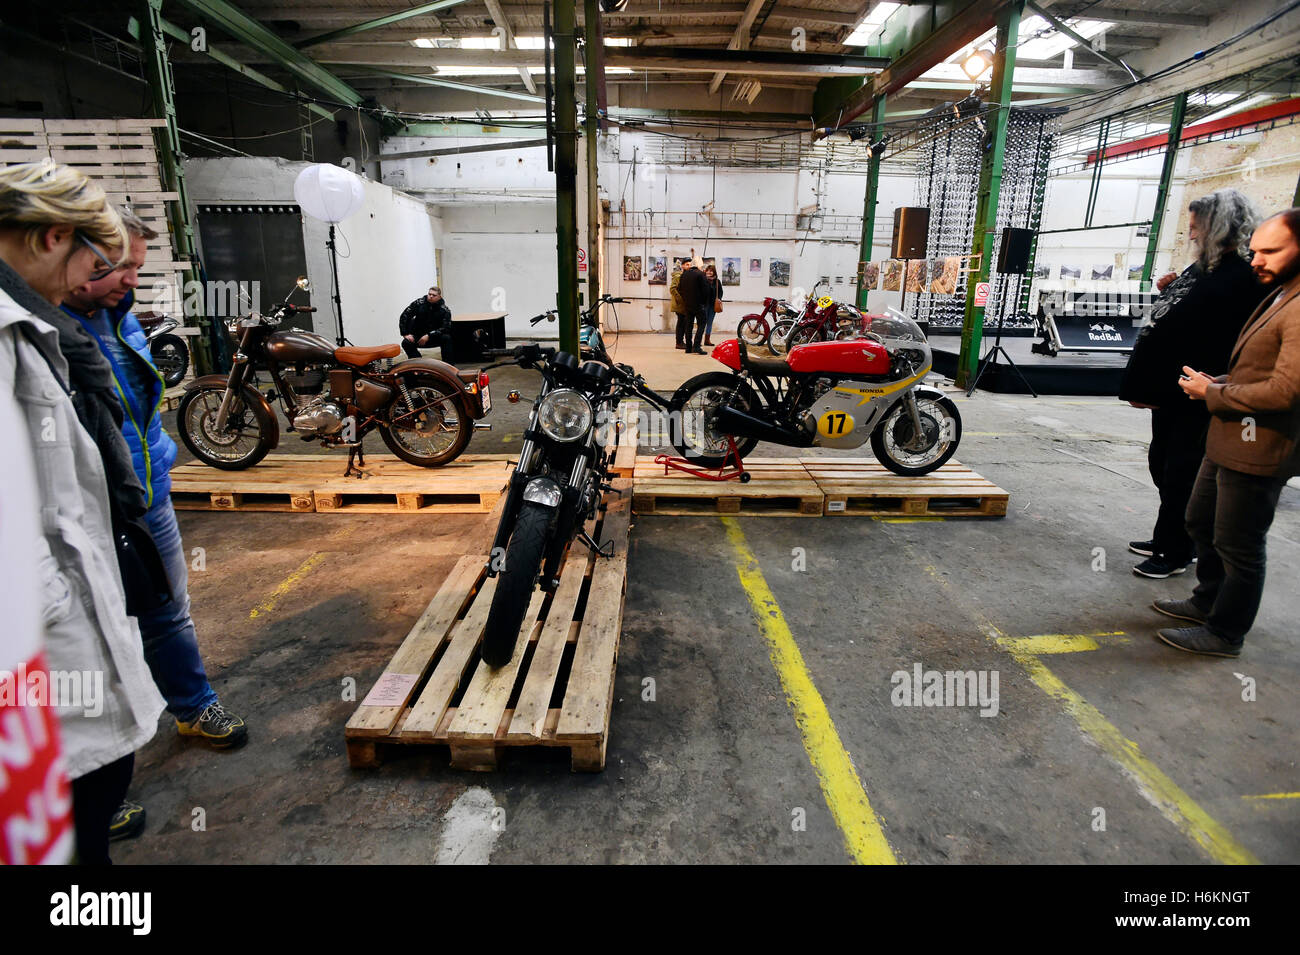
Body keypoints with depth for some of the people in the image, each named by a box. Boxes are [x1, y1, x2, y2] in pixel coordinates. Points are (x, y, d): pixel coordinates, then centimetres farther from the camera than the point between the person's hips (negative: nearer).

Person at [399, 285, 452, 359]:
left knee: (446, 338, -31)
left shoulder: (445, 310, -9)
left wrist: (428, 336, -27)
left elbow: (445, 328, -18)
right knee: (406, 343, -28)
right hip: (418, 336, 1)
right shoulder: (419, 303, -7)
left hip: (435, 337, -1)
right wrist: (406, 334, -16)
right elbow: (404, 317, -5)